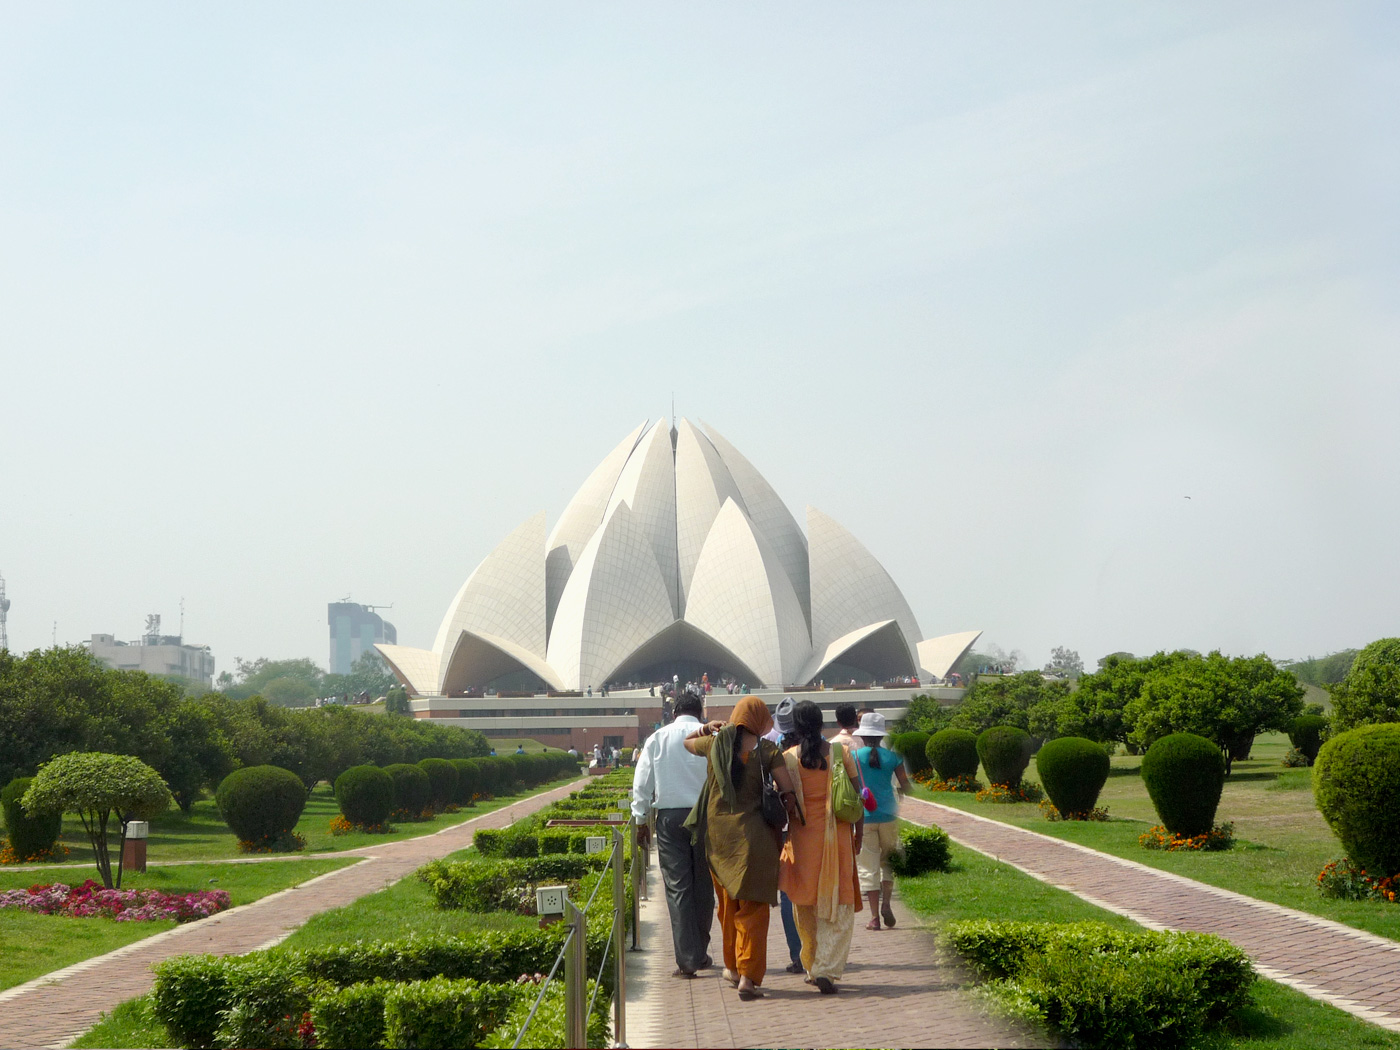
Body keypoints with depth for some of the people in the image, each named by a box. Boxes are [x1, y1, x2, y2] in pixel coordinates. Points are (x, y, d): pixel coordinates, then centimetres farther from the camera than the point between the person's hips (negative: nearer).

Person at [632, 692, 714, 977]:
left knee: (678, 888, 0)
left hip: (669, 817, 0)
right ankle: (700, 954, 23)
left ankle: (687, 960, -7)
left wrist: (641, 820, 11)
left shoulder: (656, 739, 4)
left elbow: (641, 783, 4)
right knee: (703, 886, 12)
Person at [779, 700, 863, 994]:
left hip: (802, 837, 0)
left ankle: (812, 967, 25)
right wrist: (858, 832, 13)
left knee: (806, 906, 16)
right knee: (838, 907, 3)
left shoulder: (787, 758, -6)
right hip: (837, 835, 0)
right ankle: (827, 969, -9)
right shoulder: (841, 753, -3)